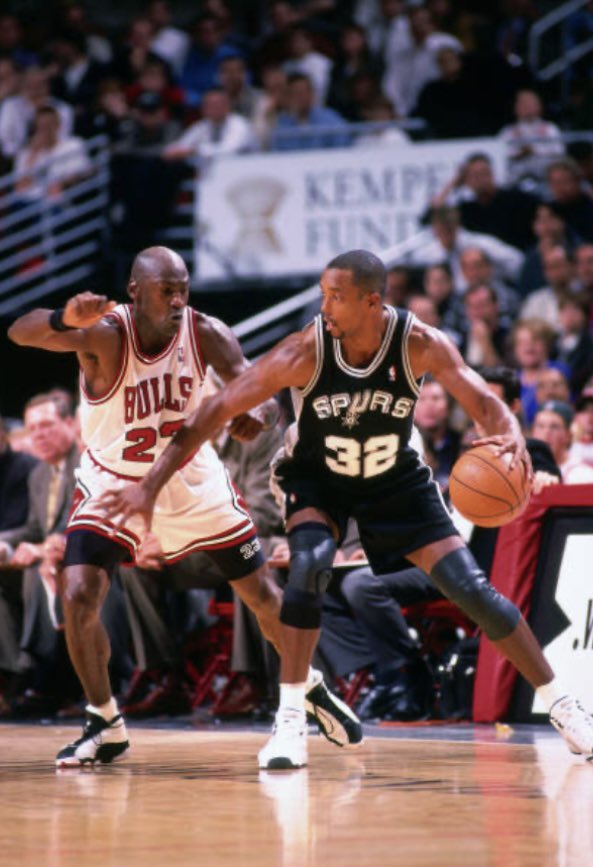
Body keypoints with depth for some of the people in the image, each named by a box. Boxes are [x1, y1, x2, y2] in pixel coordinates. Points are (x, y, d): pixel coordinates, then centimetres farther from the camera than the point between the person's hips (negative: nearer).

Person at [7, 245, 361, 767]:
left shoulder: (205, 333, -20)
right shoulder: (104, 334, -28)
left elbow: (259, 390, -18)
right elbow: (20, 333, -45)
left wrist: (258, 415, -44)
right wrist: (66, 319, -69)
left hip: (193, 480, 2)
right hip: (114, 484, -2)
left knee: (262, 592, 9)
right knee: (79, 597, -19)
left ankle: (311, 689, 34)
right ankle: (105, 727, -1)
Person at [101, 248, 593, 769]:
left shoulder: (420, 344, -26)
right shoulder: (305, 352, -29)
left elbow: (486, 403, -24)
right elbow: (215, 413, -26)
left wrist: (511, 435, -50)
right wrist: (151, 486, -30)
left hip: (397, 480, 1)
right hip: (317, 478, -1)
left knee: (472, 589, -4)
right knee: (309, 564, -31)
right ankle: (291, 719, -21)